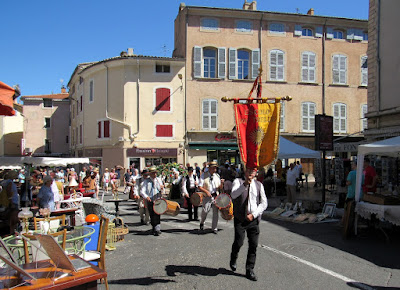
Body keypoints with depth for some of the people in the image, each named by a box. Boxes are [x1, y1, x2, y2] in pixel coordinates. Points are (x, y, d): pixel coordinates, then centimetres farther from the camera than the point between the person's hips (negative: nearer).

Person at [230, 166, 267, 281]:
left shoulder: (259, 185, 10)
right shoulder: (238, 181, 0)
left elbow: (264, 203, 5)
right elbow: (233, 195, -19)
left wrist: (253, 214, -7)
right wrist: (245, 184, -28)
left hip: (254, 219, 3)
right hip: (240, 218, -3)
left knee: (254, 245, 2)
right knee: (239, 242, -4)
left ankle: (250, 270, 16)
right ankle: (233, 259, 28)